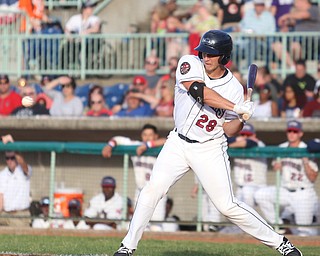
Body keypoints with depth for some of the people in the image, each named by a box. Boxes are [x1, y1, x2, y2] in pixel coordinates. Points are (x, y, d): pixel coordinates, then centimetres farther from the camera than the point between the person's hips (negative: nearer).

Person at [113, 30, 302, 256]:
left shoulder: (234, 88, -8)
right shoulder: (190, 64, -9)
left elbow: (228, 130, -5)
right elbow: (198, 90, -29)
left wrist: (242, 119, -27)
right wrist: (236, 107, -32)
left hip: (210, 149, -2)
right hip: (179, 143, 2)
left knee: (227, 206, -6)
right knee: (153, 190, -11)